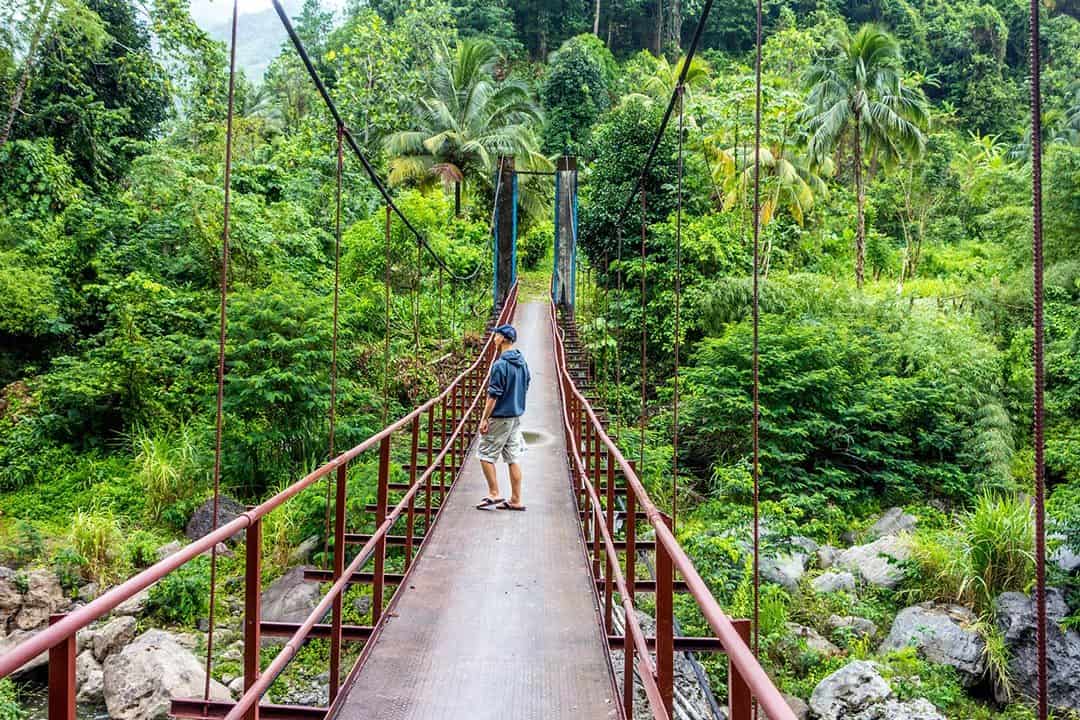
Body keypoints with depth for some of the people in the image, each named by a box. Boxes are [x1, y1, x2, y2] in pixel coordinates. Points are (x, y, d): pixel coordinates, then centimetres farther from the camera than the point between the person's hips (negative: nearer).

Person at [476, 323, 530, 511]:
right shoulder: (522, 363, 8)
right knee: (513, 458, 10)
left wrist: (484, 419, -13)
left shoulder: (500, 365, -18)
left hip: (500, 418, -8)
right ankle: (515, 500, 13)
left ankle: (494, 494, 4)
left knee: (486, 455, 4)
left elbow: (493, 395, -18)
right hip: (516, 417, 8)